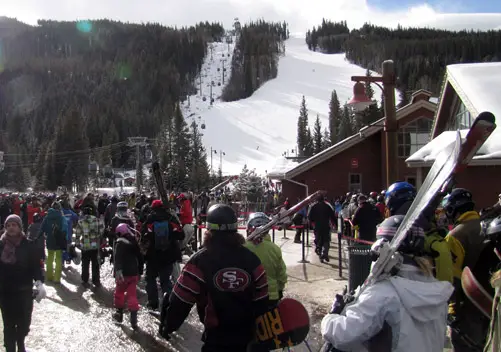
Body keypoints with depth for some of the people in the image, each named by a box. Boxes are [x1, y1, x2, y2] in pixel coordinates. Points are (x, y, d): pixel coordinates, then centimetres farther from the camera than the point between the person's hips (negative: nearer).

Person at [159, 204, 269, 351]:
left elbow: (180, 302, -14)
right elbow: (262, 302, -3)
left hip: (216, 338, -4)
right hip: (248, 335, 4)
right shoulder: (251, 259, -9)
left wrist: (168, 326, 4)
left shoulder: (199, 261, -18)